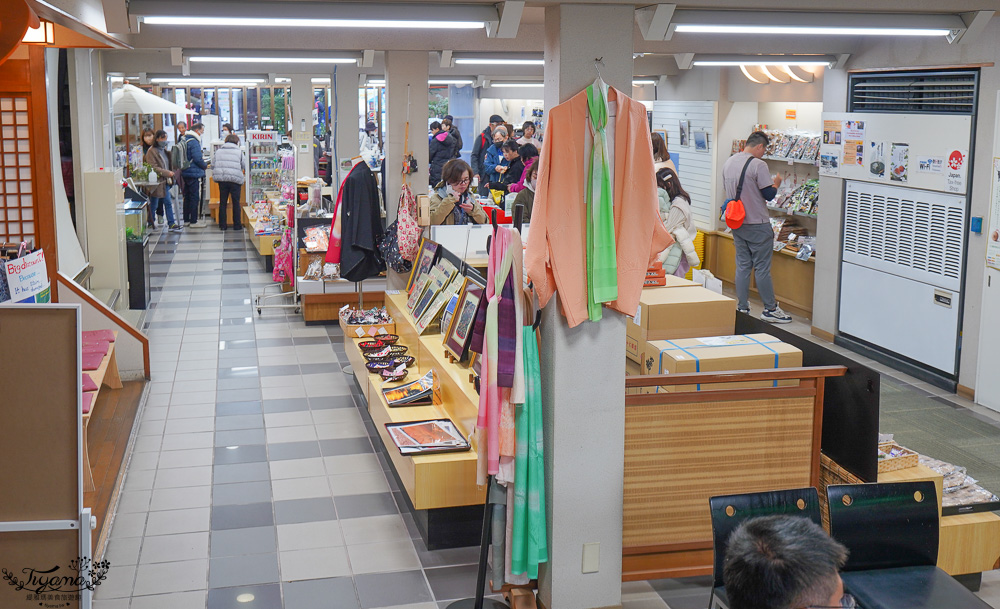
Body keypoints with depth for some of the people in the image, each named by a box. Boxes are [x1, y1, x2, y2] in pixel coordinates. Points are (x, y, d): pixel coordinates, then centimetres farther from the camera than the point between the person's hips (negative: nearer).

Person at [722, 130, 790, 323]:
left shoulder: (728, 163, 7)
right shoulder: (758, 165, -16)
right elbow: (769, 194, -15)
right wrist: (777, 183, 4)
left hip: (736, 223, 7)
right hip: (757, 224, -7)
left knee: (742, 265, 12)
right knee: (763, 268, 0)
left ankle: (742, 307, 13)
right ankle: (770, 309, 7)